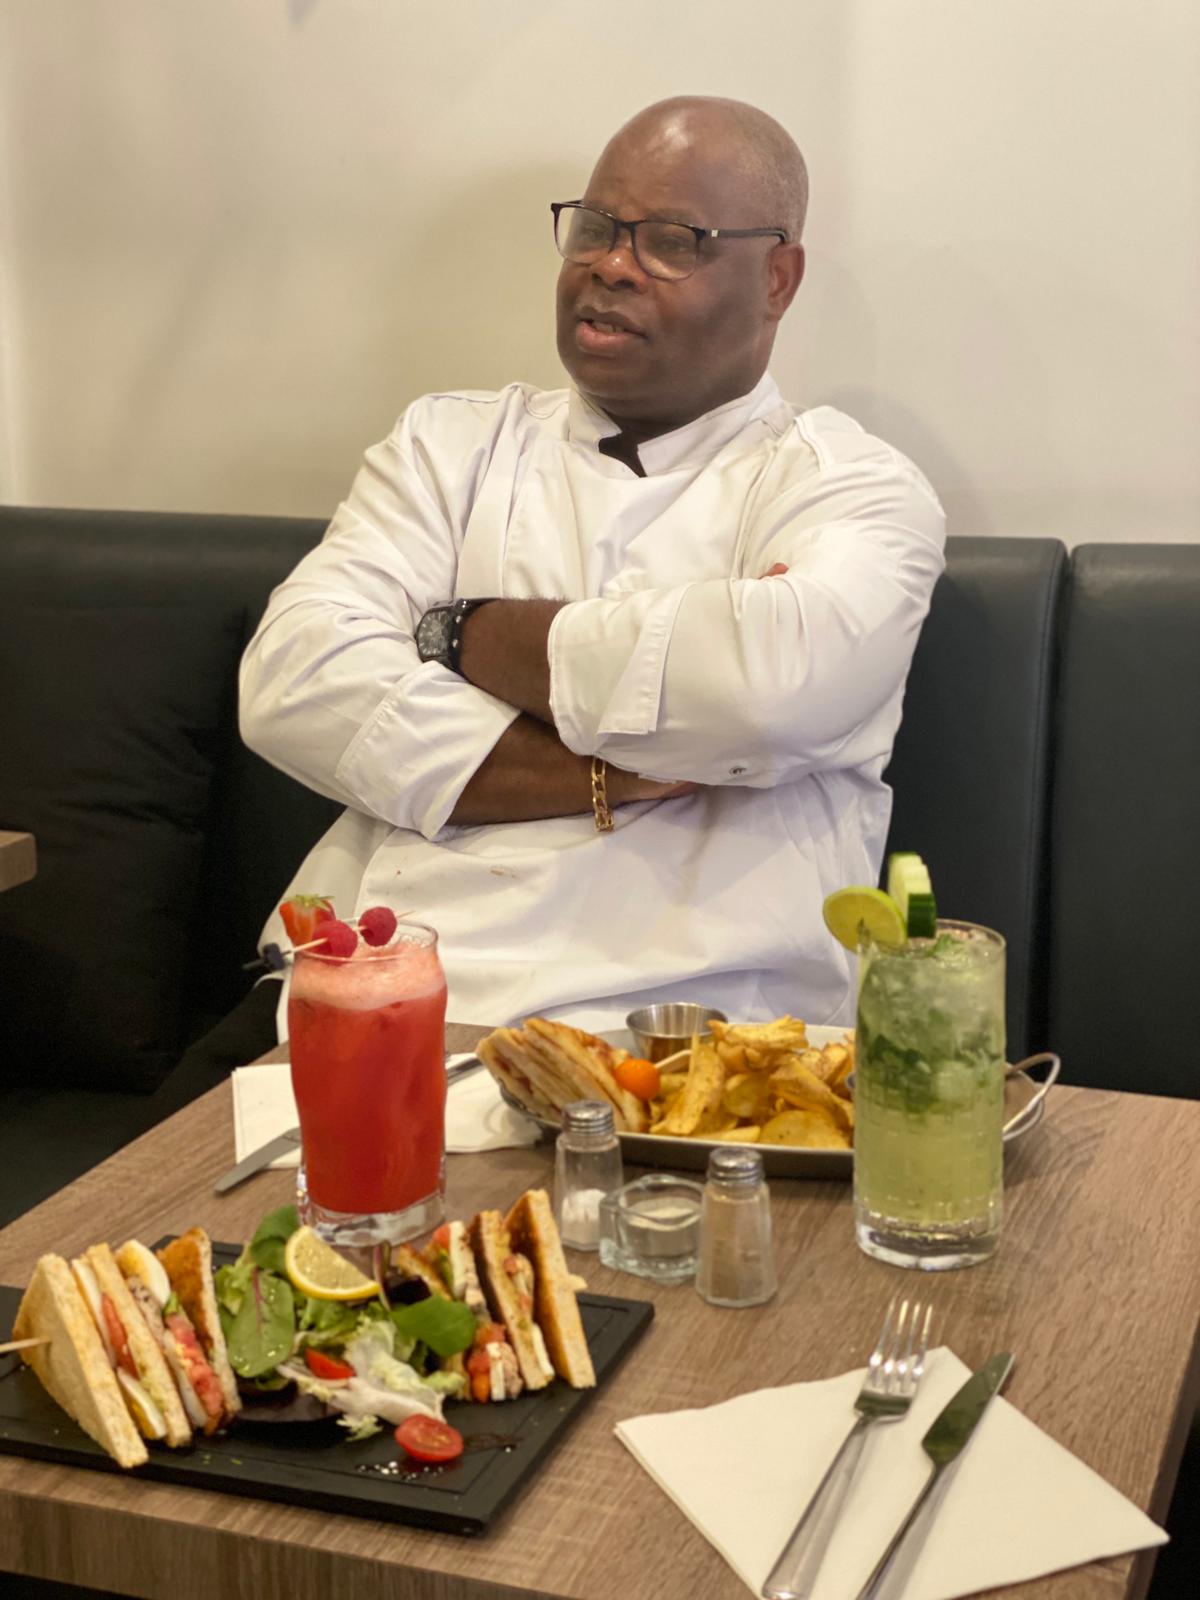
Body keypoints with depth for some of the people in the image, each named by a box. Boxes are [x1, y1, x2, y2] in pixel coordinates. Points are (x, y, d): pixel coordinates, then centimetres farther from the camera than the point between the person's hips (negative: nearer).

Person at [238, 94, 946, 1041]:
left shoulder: (852, 486, 7)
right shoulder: (451, 446, 18)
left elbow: (780, 677, -17)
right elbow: (293, 678, 1)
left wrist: (464, 635, -3)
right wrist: (604, 780, -8)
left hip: (666, 1029, -2)